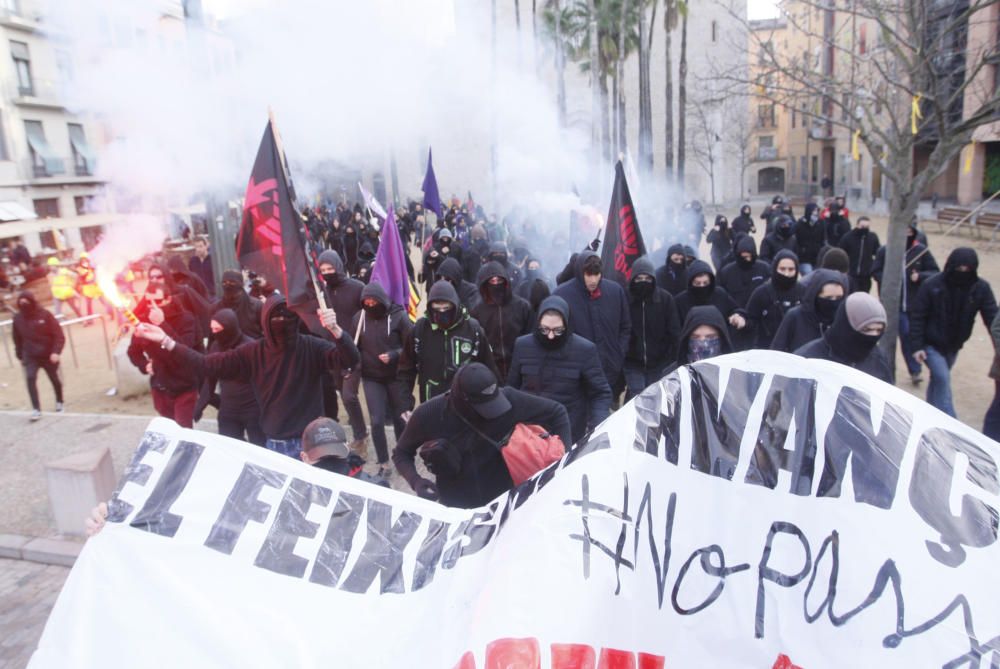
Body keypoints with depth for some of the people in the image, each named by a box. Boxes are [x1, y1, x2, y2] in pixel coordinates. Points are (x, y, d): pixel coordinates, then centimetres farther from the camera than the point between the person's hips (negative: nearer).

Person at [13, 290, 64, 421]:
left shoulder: (45, 315, -12)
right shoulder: (17, 318, -2)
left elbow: (59, 335, -12)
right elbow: (17, 339, 10)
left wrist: (56, 352, -22)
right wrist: (20, 356, 11)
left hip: (48, 355, -1)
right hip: (30, 356, 1)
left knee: (54, 379, 13)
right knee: (30, 378, -18)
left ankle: (59, 402, 38)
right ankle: (36, 409, -17)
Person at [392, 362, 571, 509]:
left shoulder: (506, 398, -23)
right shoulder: (428, 415, -21)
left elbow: (556, 412, -10)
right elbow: (401, 453, -3)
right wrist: (416, 481, -21)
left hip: (503, 505, 1)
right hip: (456, 509, 0)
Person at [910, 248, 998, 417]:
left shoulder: (981, 288, -9)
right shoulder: (932, 285, -17)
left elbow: (992, 318, -10)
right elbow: (917, 317, -13)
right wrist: (917, 346, -16)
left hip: (953, 346, 4)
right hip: (931, 344, -4)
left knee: (938, 379, 17)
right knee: (943, 379, -15)